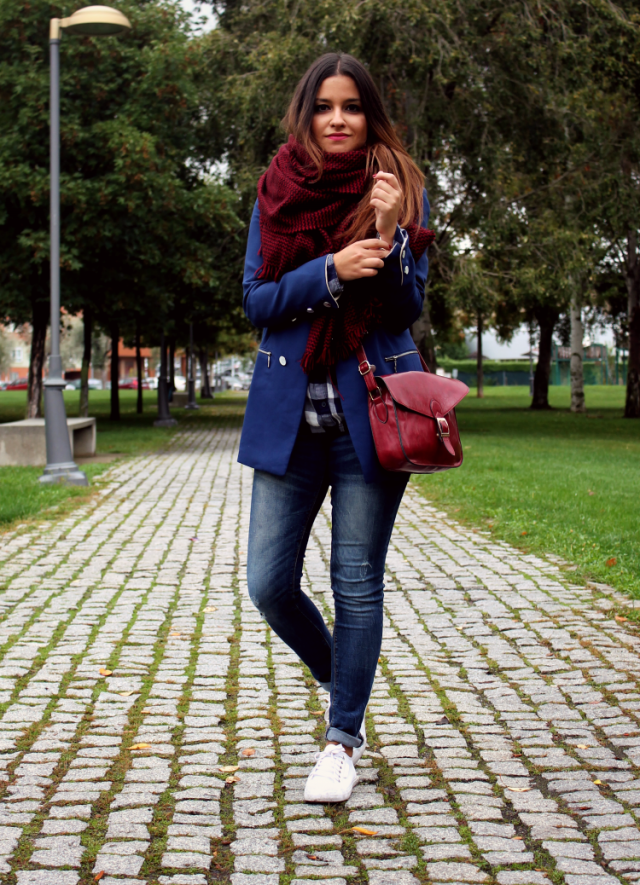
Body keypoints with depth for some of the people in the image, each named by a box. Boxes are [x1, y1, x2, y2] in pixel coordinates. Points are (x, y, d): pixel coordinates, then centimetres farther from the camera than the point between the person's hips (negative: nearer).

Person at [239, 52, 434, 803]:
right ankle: (338, 680, 32)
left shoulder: (400, 189, 2)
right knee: (269, 584, 2)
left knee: (357, 581, 2)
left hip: (371, 406, -2)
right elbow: (257, 301, 0)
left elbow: (408, 308, -1)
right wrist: (331, 270, -15)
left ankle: (344, 737, 18)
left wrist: (390, 233, -17)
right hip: (291, 411, 2)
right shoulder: (278, 192, 7)